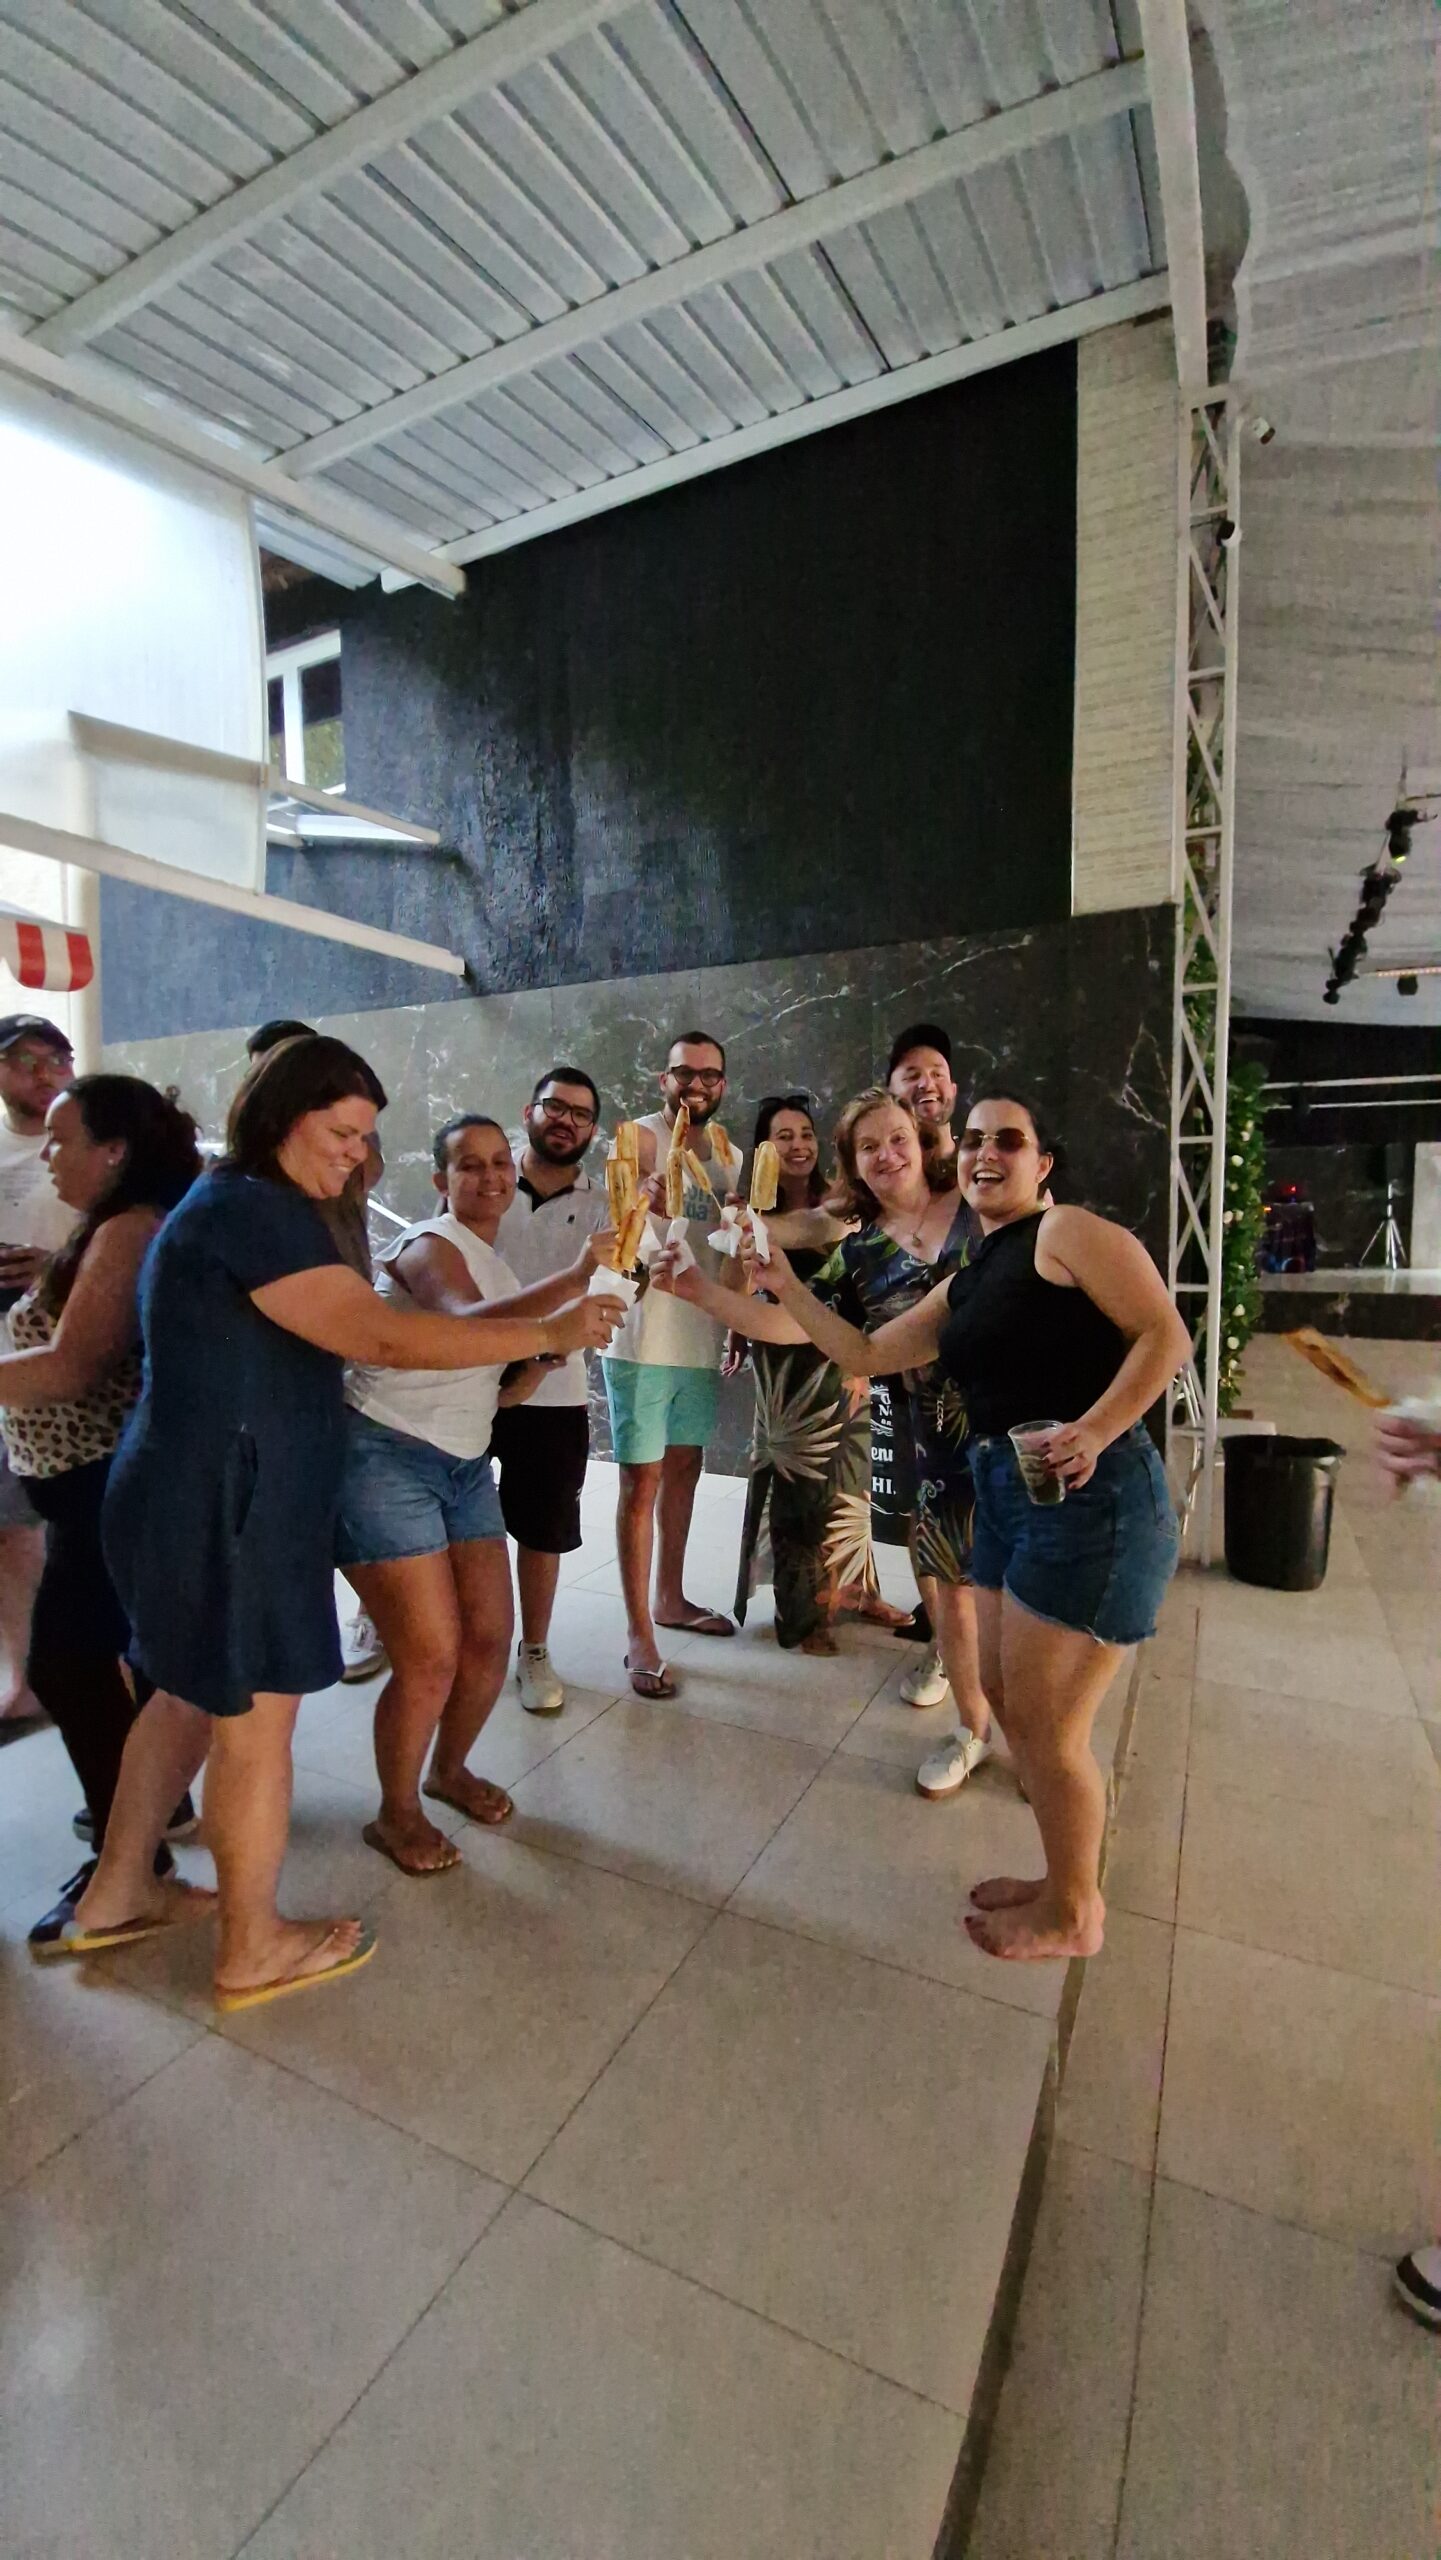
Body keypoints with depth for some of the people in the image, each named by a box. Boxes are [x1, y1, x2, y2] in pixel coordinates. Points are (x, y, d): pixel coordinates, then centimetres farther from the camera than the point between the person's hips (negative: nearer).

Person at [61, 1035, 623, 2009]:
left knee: (193, 1694, 22)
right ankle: (254, 1948, 22)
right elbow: (385, 1336, -29)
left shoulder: (244, 1207, 15)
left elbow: (342, 1328, 13)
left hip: (201, 1493, 11)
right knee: (256, 1717, 4)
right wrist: (547, 1334, -25)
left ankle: (118, 1893, 39)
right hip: (224, 1503, -11)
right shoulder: (251, 1209, -20)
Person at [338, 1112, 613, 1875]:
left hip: (463, 1465, 8)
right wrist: (571, 1280, -41)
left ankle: (450, 1771, 37)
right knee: (432, 1658, -5)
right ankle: (396, 1813, 22)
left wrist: (549, 1347, 0)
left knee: (490, 1640, 10)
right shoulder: (430, 1245, -11)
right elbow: (466, 1328, -34)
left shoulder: (498, 1267, 15)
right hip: (386, 1458, -8)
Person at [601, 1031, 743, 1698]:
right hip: (645, 1339, -6)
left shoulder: (730, 1152, 10)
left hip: (702, 1338, 7)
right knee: (642, 1481, -2)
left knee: (684, 1468, 16)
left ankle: (669, 1598, 33)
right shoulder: (641, 1137, -10)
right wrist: (649, 1203, -47)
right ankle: (639, 1634, 9)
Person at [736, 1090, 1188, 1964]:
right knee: (1009, 1701, 18)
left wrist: (1094, 1432, -25)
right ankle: (1066, 1878, 40)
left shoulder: (1068, 1231, -6)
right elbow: (866, 1353, 19)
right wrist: (786, 1288, 11)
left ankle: (1072, 1913, 29)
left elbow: (1166, 1335, -13)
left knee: (1046, 1723, 3)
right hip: (1007, 1500, 9)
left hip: (1089, 1498, -9)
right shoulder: (963, 1286, 17)